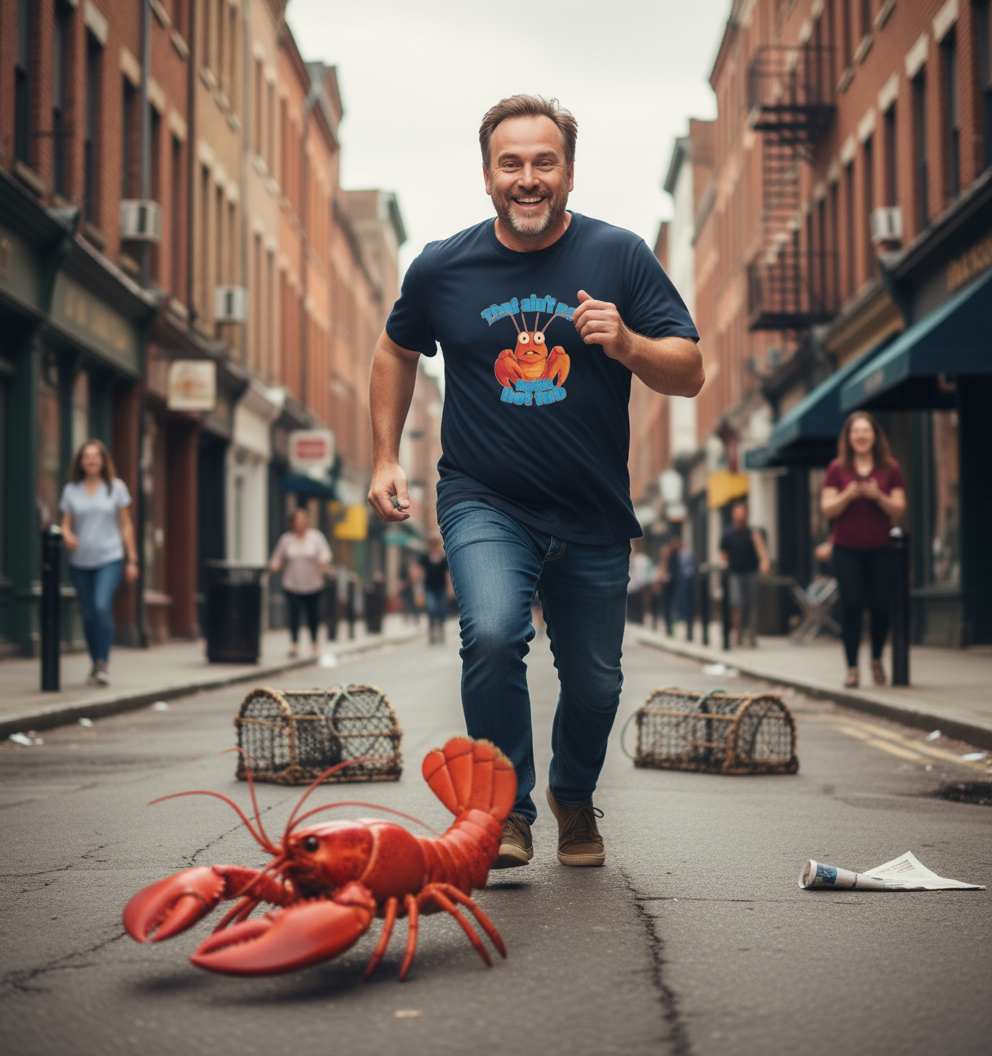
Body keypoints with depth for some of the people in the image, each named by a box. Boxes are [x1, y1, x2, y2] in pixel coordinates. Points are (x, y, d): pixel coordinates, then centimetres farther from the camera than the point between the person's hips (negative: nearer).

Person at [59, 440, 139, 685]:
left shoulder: (116, 488, 4)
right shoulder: (71, 490, 7)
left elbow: (126, 525, 7)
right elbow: (65, 524, 8)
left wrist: (132, 560, 4)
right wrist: (67, 536, -16)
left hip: (109, 557, -2)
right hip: (80, 561, 3)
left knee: (102, 607, -20)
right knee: (88, 614, 6)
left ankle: (102, 665, -18)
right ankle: (95, 663, 20)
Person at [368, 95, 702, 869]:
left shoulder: (619, 255, -5)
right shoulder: (443, 268, -3)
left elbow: (689, 375, -5)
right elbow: (398, 352, 16)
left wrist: (627, 344, -25)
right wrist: (386, 457, 10)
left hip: (594, 515, 1)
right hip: (484, 502, -1)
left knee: (594, 681, 10)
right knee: (493, 633, -27)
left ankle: (574, 797, 41)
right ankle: (507, 807, -7)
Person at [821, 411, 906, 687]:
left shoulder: (890, 469, 5)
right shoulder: (837, 469, 3)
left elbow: (899, 509, 0)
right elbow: (827, 509, -1)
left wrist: (877, 496, -17)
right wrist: (848, 495, -18)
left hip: (879, 550, 1)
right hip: (846, 549, -1)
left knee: (880, 607, -2)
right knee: (851, 605, -8)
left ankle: (877, 659, 24)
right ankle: (852, 667, 1)